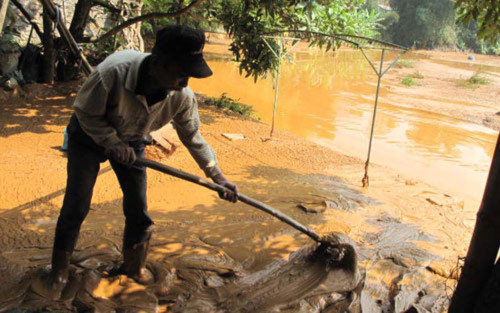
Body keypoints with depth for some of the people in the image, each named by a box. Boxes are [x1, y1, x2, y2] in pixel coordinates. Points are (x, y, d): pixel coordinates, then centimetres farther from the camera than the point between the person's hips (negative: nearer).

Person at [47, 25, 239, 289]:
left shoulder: (182, 96, -27)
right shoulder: (113, 71, -39)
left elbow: (193, 138, -11)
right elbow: (84, 111, -22)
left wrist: (218, 177, -10)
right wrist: (113, 142, -31)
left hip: (131, 142, 3)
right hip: (89, 135, -3)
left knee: (138, 211, 3)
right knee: (76, 206, 0)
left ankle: (133, 268, 27)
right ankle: (60, 265, 25)